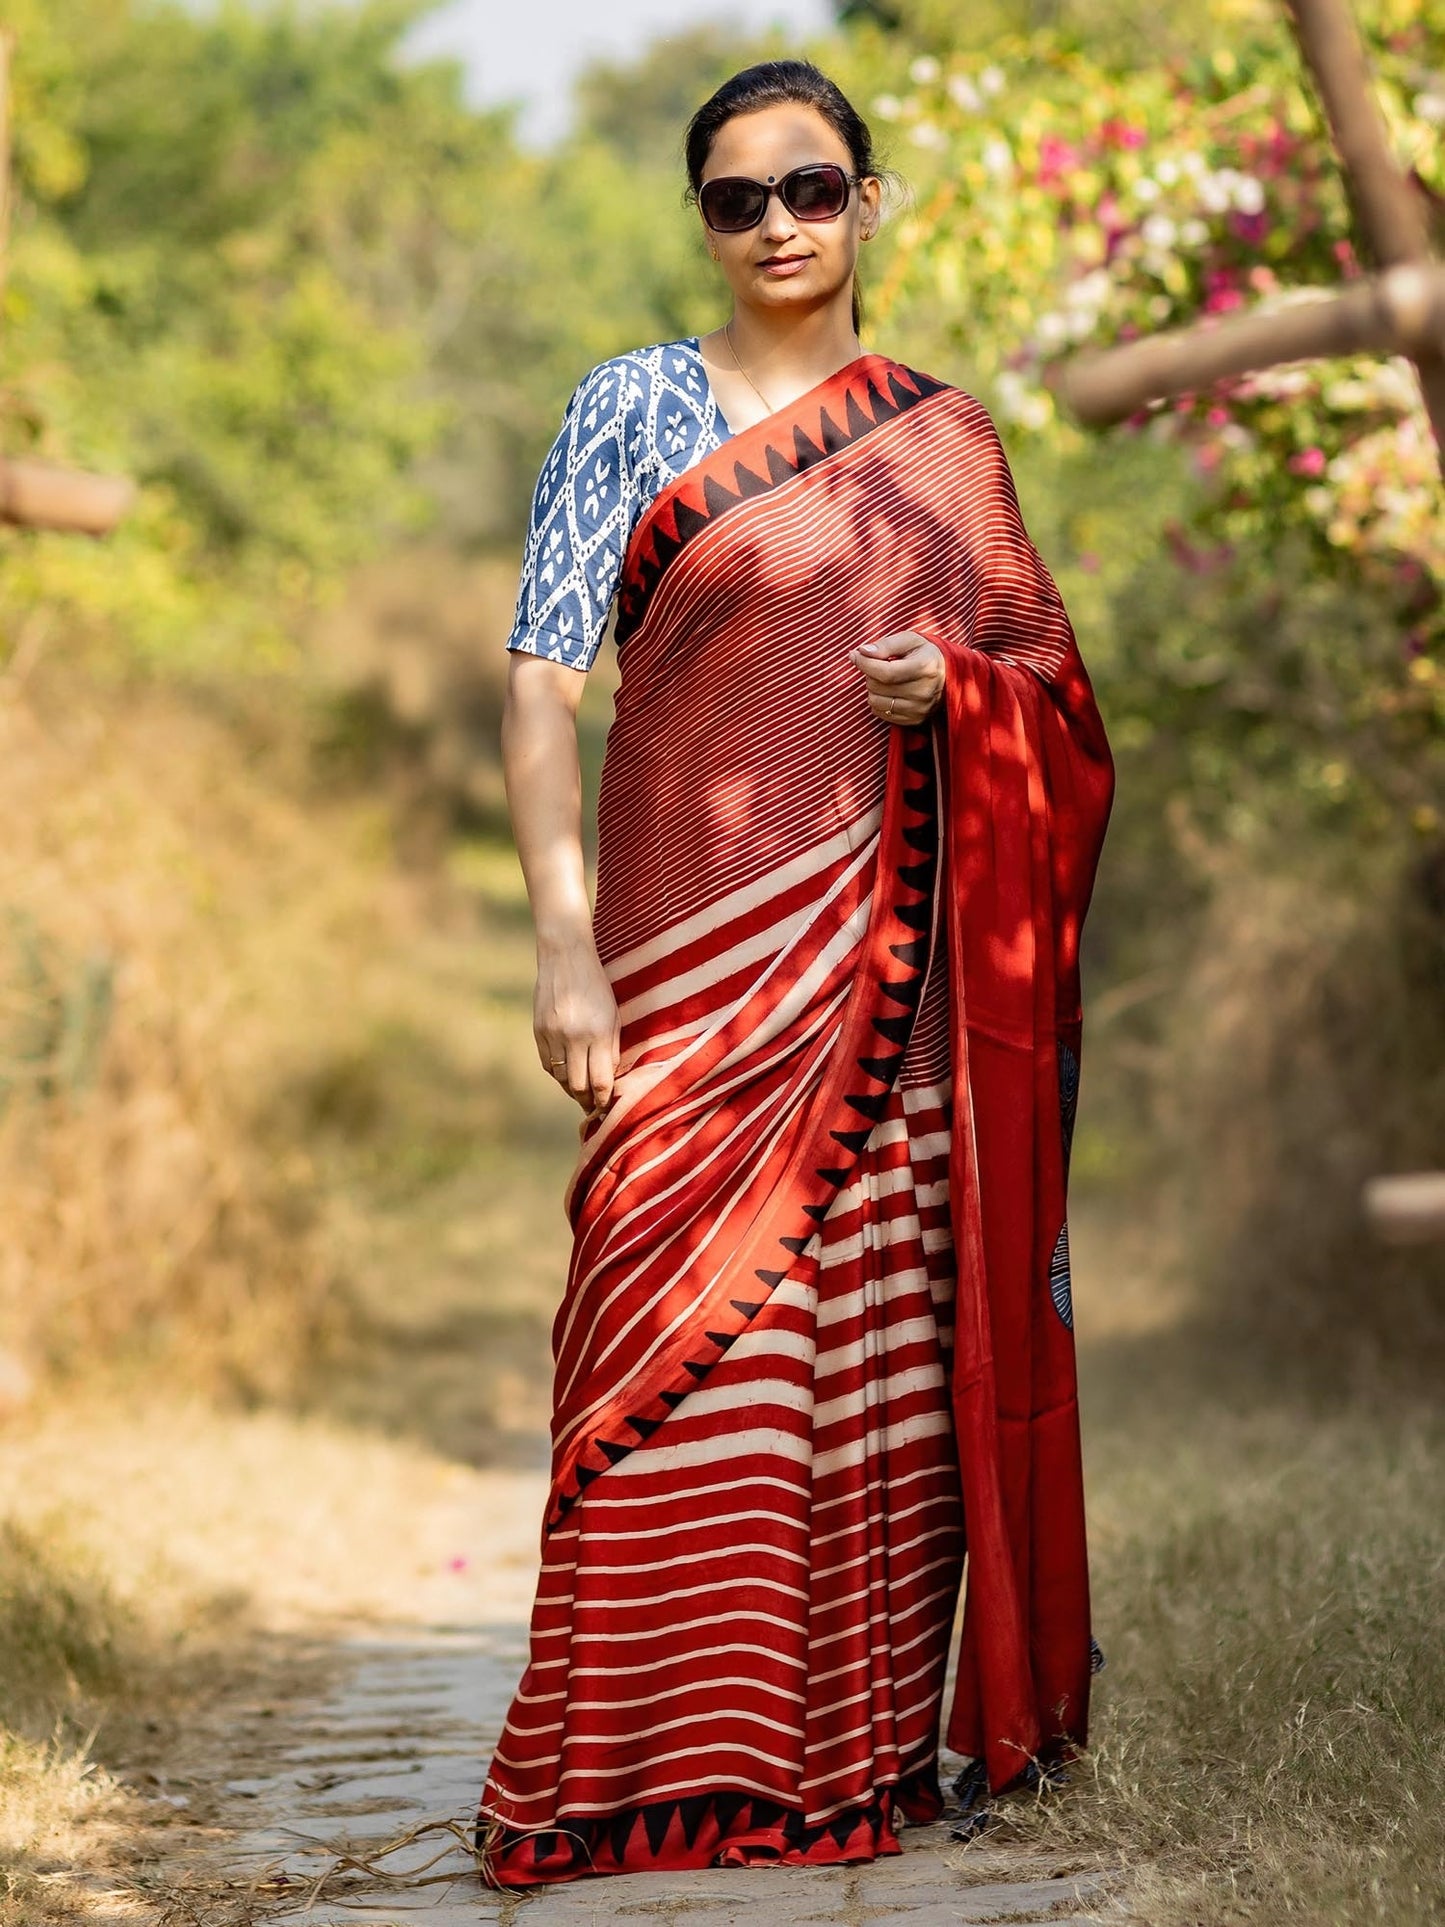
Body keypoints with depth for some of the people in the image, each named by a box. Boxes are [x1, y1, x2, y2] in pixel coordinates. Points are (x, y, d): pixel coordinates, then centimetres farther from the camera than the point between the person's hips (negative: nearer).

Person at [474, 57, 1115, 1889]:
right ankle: (654, 1757, 1)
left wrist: (958, 685, -6)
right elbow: (541, 681, -3)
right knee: (687, 1335, -8)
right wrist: (562, 941, -13)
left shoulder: (947, 437, 13)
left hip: (895, 957, 3)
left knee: (888, 1341, 3)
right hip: (697, 941, -2)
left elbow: (1057, 685, 18)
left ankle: (862, 1741, 15)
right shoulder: (633, 405, 4)